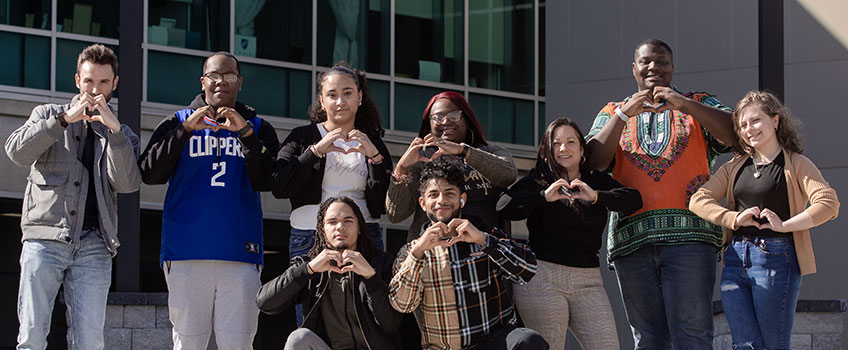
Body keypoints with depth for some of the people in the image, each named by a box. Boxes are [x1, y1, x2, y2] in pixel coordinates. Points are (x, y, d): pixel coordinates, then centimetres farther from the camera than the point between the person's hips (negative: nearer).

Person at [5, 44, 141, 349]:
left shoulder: (123, 137, 21)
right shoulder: (48, 115, 18)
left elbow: (127, 184, 0)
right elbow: (17, 152, -2)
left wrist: (114, 129, -9)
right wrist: (65, 118, -9)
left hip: (94, 247, 1)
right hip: (45, 240, -1)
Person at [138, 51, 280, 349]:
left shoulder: (257, 128, 15)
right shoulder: (178, 122, 14)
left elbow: (265, 181, -1)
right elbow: (149, 174, 0)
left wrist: (245, 133, -11)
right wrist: (186, 129, -8)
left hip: (240, 255, 0)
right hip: (186, 253, 0)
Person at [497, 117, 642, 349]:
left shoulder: (597, 181, 14)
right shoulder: (538, 180, 6)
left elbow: (633, 200, -2)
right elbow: (504, 207, -10)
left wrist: (595, 197, -19)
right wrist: (544, 196, -23)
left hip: (588, 281, 3)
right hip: (543, 277, -3)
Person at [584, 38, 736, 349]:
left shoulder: (698, 105, 17)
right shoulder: (612, 113, 21)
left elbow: (735, 134, -2)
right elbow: (594, 162, 4)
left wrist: (684, 104, -11)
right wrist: (624, 114, -7)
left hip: (688, 234, -2)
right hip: (631, 239, 2)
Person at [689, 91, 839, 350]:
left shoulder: (796, 165, 2)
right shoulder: (734, 167, 17)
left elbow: (828, 204, -13)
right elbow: (699, 199, 7)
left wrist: (784, 225, -17)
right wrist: (734, 219, -8)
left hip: (775, 259, -5)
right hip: (736, 259, 5)